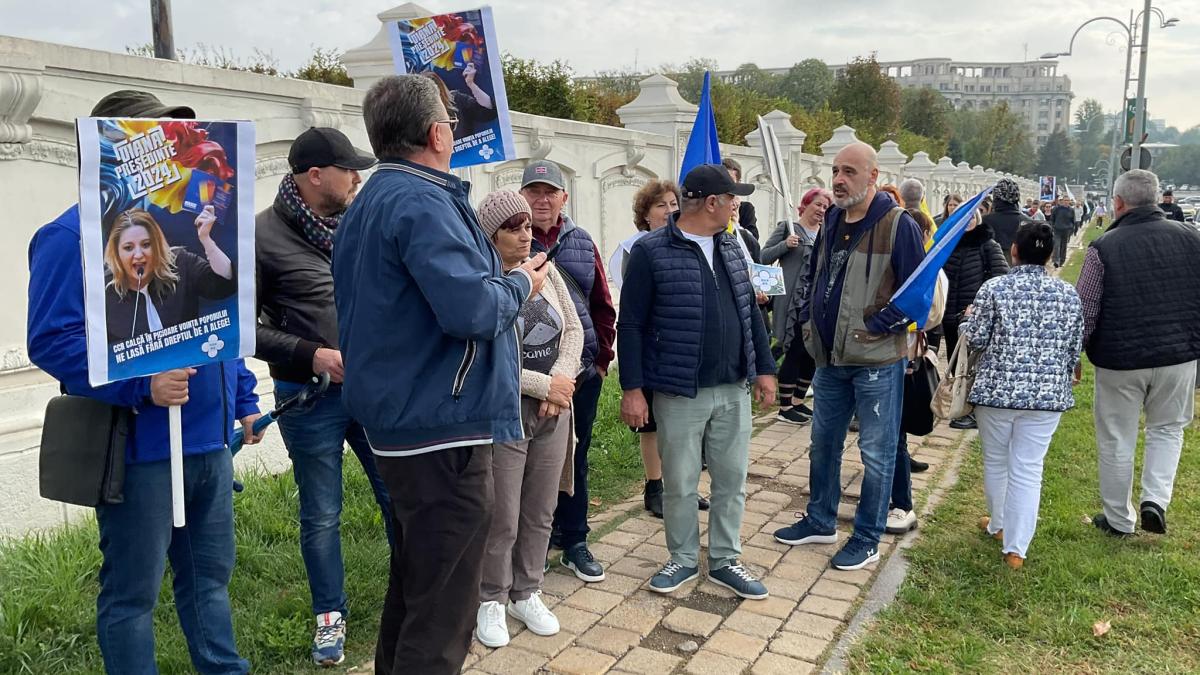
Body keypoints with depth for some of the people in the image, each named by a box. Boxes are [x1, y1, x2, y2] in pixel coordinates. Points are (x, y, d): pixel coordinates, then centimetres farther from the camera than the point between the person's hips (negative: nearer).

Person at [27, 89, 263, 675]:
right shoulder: (75, 235, -10)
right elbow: (52, 340, -17)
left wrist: (243, 399, 18)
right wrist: (141, 386, -27)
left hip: (210, 440, 8)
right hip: (140, 448, -7)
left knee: (210, 577, 18)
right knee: (131, 595, 7)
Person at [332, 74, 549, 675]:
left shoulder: (367, 203, 15)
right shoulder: (422, 202, -17)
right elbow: (472, 309, -27)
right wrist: (521, 283, -8)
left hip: (395, 418, 11)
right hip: (442, 427, -11)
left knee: (412, 587, 24)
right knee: (442, 614, -1)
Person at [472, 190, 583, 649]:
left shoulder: (546, 272, 5)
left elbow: (573, 330, 8)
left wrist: (561, 378, -10)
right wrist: (544, 385, -16)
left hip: (553, 411, 6)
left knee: (540, 512, 14)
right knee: (502, 519, 4)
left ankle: (527, 594, 32)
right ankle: (491, 601, 25)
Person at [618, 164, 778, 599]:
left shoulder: (731, 248, 11)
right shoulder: (651, 252, -9)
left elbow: (750, 312, 16)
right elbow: (631, 325, -9)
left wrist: (764, 368, 12)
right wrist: (632, 389, -12)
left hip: (734, 390, 6)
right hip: (679, 394, -5)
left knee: (732, 480, 12)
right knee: (680, 484, 8)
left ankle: (725, 561, 28)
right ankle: (683, 559, 27)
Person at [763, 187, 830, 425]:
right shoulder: (788, 227, 0)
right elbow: (764, 257, -4)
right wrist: (785, 245, -18)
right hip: (794, 301, -6)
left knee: (812, 352, 9)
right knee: (795, 352, -6)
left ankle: (798, 401, 24)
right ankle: (784, 407, 4)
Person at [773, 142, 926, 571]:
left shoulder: (898, 225, -14)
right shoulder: (831, 221, 8)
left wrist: (874, 327, -16)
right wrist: (809, 319, 11)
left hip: (876, 360, -7)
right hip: (829, 357, 7)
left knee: (877, 451, 5)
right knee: (823, 443, 17)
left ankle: (867, 540, 19)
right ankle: (820, 522, 34)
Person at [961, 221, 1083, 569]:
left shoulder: (994, 288, -7)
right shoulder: (1068, 293, 2)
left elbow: (976, 339, -7)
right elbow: (1075, 347, 6)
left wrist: (970, 318, 14)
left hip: (997, 389, -1)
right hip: (1047, 394, 2)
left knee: (996, 462, 17)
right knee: (1028, 469, 5)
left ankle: (998, 524, 35)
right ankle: (1016, 548, 5)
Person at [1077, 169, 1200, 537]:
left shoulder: (1103, 248, -11)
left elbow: (1085, 313, -10)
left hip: (1120, 359, -3)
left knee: (1117, 441, 11)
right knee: (1167, 429, 23)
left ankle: (1118, 519, 23)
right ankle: (1155, 499, 7)